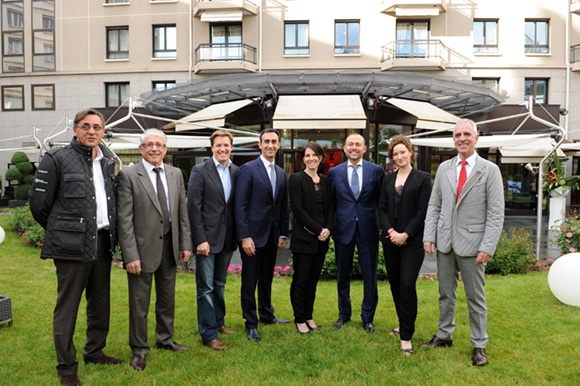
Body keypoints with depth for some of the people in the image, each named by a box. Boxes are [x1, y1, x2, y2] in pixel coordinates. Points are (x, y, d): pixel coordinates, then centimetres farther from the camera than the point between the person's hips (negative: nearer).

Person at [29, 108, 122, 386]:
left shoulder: (108, 161, 13)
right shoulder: (56, 159, -6)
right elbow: (39, 203, -3)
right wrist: (60, 230, 6)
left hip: (103, 242, 6)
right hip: (72, 246, -6)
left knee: (100, 302, 16)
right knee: (67, 306, 1)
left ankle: (94, 352, 34)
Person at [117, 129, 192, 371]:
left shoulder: (176, 174, 7)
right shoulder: (128, 176, -9)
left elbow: (182, 212, 10)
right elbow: (125, 219, -12)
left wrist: (185, 243, 5)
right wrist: (130, 255, -17)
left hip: (169, 246, 5)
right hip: (143, 248, -5)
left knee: (167, 298, 19)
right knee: (139, 303, 6)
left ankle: (165, 339, 38)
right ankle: (139, 350, 23)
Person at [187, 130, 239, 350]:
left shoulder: (237, 172, 7)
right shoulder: (200, 171, -6)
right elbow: (193, 207, -9)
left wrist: (237, 237, 7)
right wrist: (200, 239, -14)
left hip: (227, 239, 5)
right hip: (206, 238, -5)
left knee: (220, 284, 18)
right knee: (206, 288, 0)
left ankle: (219, 322, 34)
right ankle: (208, 335, 8)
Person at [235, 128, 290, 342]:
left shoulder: (281, 173, 12)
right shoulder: (247, 169, -8)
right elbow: (240, 206, -12)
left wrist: (283, 234, 10)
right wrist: (244, 237, -17)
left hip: (272, 236, 6)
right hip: (253, 235, -6)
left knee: (267, 278, 17)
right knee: (250, 281, 3)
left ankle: (266, 314, 33)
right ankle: (251, 324, 15)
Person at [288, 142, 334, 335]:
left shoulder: (325, 181, 12)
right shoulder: (296, 179, -6)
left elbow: (330, 207, 11)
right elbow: (298, 210, -12)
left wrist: (328, 229, -6)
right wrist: (318, 230, -13)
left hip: (322, 239, 5)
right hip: (303, 238, -5)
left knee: (314, 279, 11)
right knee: (301, 280, 1)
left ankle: (309, 316, 23)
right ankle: (300, 319, 14)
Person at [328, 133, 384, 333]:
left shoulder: (376, 170, 3)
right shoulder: (334, 172, 6)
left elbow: (381, 201, 3)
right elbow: (331, 202, 7)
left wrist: (382, 225, -3)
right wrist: (330, 226, 1)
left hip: (368, 229, -1)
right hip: (343, 229, 1)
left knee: (370, 276, 6)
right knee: (343, 275, 12)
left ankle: (367, 317, 22)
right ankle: (344, 314, 30)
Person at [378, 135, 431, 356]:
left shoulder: (423, 178, -1)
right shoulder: (388, 179, 12)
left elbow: (423, 211, -6)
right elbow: (381, 208, 7)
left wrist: (406, 234, -12)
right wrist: (390, 231, -7)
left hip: (412, 241, -5)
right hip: (390, 240, 5)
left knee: (407, 285, -11)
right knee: (395, 285, 11)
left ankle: (406, 336, -3)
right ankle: (404, 325, 28)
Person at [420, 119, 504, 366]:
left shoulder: (490, 170, -4)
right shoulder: (444, 168, 8)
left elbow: (496, 213, -7)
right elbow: (434, 205, 9)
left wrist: (487, 248, -13)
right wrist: (428, 236, 0)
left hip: (472, 244, -3)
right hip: (444, 243, 4)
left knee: (476, 297, 6)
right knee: (445, 293, 15)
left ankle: (479, 345, 21)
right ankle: (444, 335, 30)